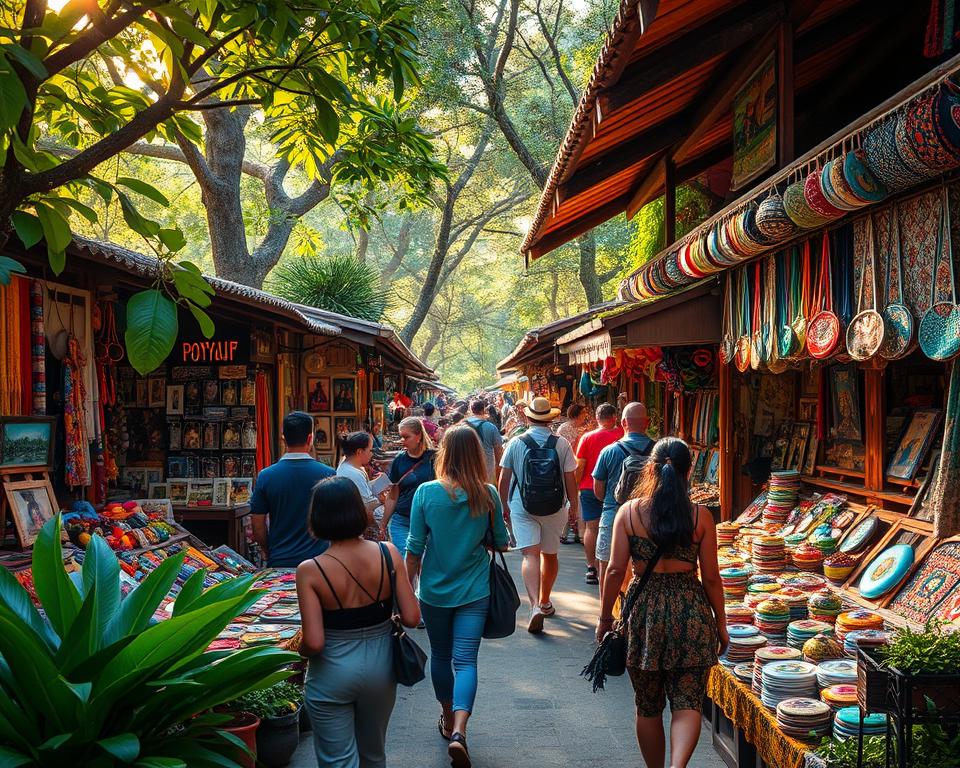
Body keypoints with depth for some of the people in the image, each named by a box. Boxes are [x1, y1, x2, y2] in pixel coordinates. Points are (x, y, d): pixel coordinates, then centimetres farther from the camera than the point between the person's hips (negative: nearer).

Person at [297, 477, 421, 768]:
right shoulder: (388, 554, -12)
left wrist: (300, 652, 1)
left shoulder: (310, 571, -19)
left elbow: (314, 642, -21)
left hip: (332, 675, -3)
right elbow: (411, 618, -11)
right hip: (380, 668, 4)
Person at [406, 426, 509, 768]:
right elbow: (501, 543, 1)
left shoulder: (426, 492, -11)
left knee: (440, 656, 19)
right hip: (474, 592, 0)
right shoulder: (488, 495, -9)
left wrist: (408, 586, 6)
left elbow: (415, 547, -7)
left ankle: (448, 720, 35)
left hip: (434, 591, 1)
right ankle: (458, 730, -20)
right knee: (465, 660, -1)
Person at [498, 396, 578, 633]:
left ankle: (535, 605, -27)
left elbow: (504, 477, 1)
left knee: (530, 555, -8)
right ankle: (545, 602, 34)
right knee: (550, 554, 18)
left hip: (522, 507, -1)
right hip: (554, 507, 1)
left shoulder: (515, 443, -3)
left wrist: (504, 505, 13)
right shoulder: (561, 444, -3)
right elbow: (570, 478, -3)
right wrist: (574, 505, 9)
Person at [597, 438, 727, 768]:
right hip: (691, 610, 0)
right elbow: (711, 578, -1)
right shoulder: (700, 516, -5)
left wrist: (605, 617, 8)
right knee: (687, 703, 3)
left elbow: (616, 570, -5)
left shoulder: (629, 512, -5)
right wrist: (721, 625, 11)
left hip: (644, 609, 1)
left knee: (648, 707, 15)